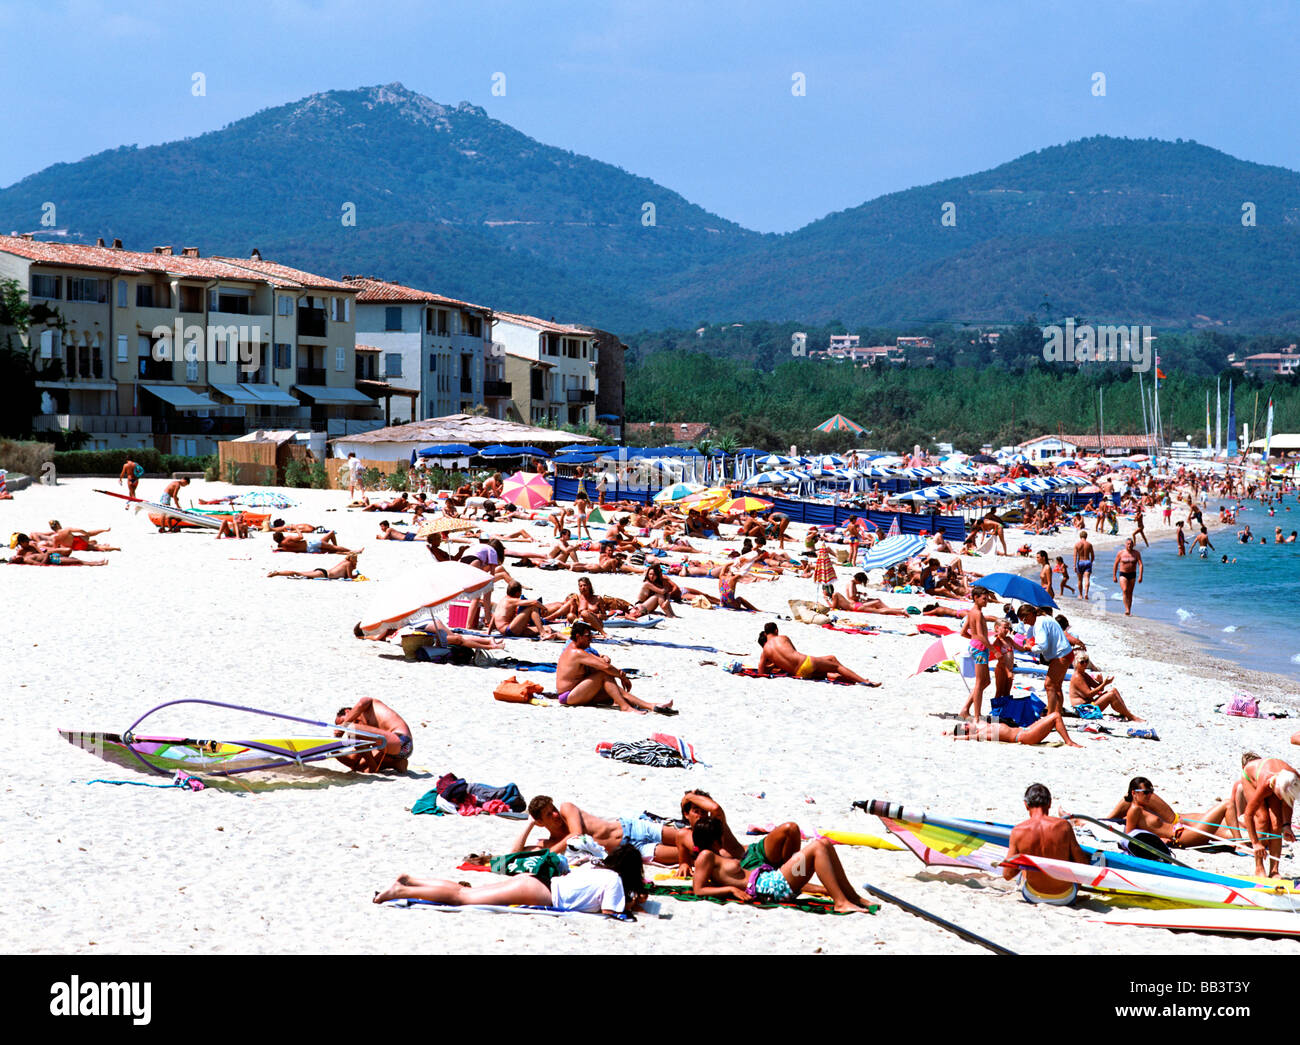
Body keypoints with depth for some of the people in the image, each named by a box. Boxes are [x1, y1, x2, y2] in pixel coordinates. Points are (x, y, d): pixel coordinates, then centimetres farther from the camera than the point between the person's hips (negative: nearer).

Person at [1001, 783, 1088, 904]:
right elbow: (1083, 865, -7)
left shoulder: (1018, 831, -15)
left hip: (1033, 897, 1)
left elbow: (1007, 874, -8)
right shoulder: (1064, 826, -16)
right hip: (1065, 898, -1)